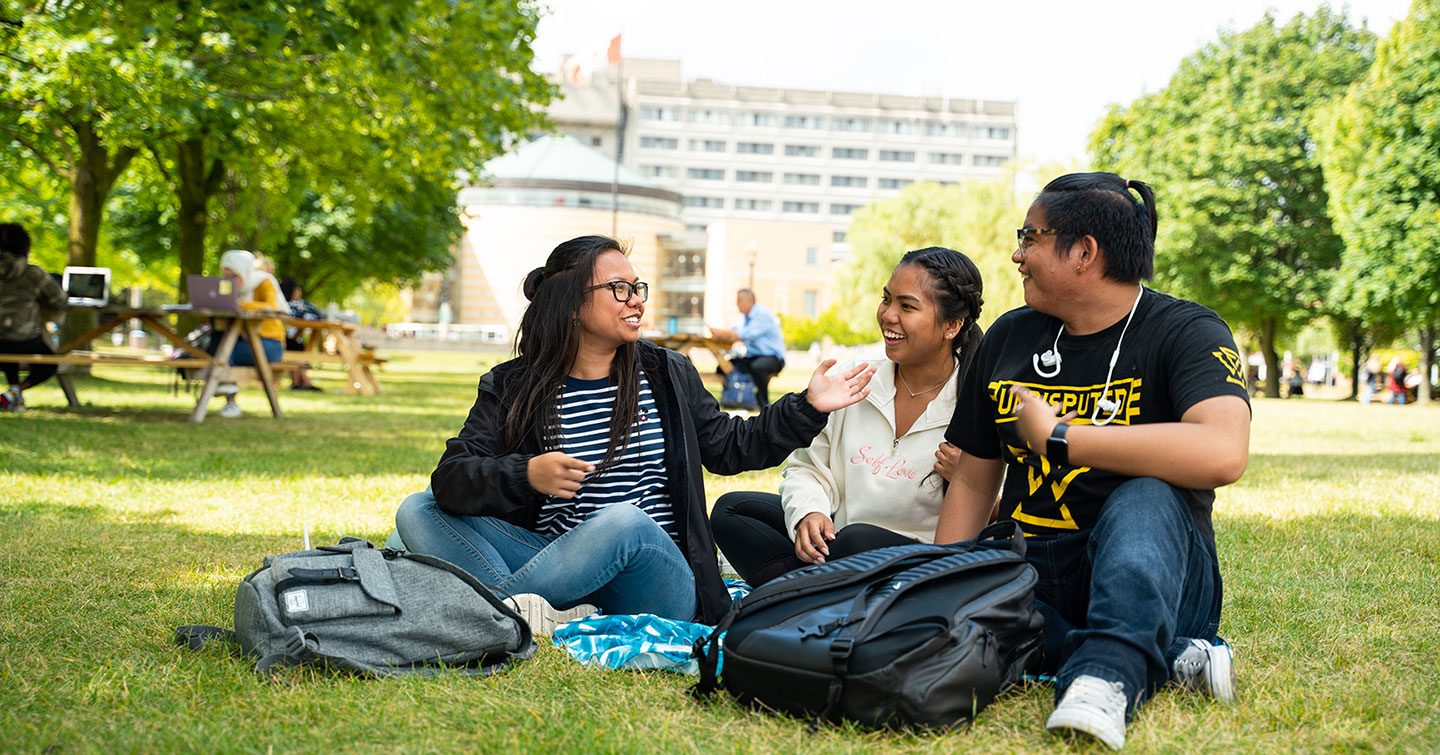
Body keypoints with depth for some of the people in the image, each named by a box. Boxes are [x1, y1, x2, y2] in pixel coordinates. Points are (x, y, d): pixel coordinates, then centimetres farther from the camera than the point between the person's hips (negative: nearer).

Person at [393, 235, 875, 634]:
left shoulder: (668, 375, 11)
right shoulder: (511, 388, 4)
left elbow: (728, 448, 22)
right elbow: (451, 479, -7)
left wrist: (808, 407, 13)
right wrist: (526, 475, -26)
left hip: (654, 586, -1)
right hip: (565, 573, 1)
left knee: (626, 520, -36)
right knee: (418, 511, -15)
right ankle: (533, 613, -38)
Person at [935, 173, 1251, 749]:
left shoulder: (1185, 333, -7)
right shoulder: (1006, 339, 12)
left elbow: (1223, 453, -28)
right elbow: (974, 483, 16)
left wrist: (1058, 437, -20)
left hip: (1151, 578, -5)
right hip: (1030, 577, 5)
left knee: (1145, 497, -35)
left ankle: (1106, 677, -52)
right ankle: (1163, 659, -22)